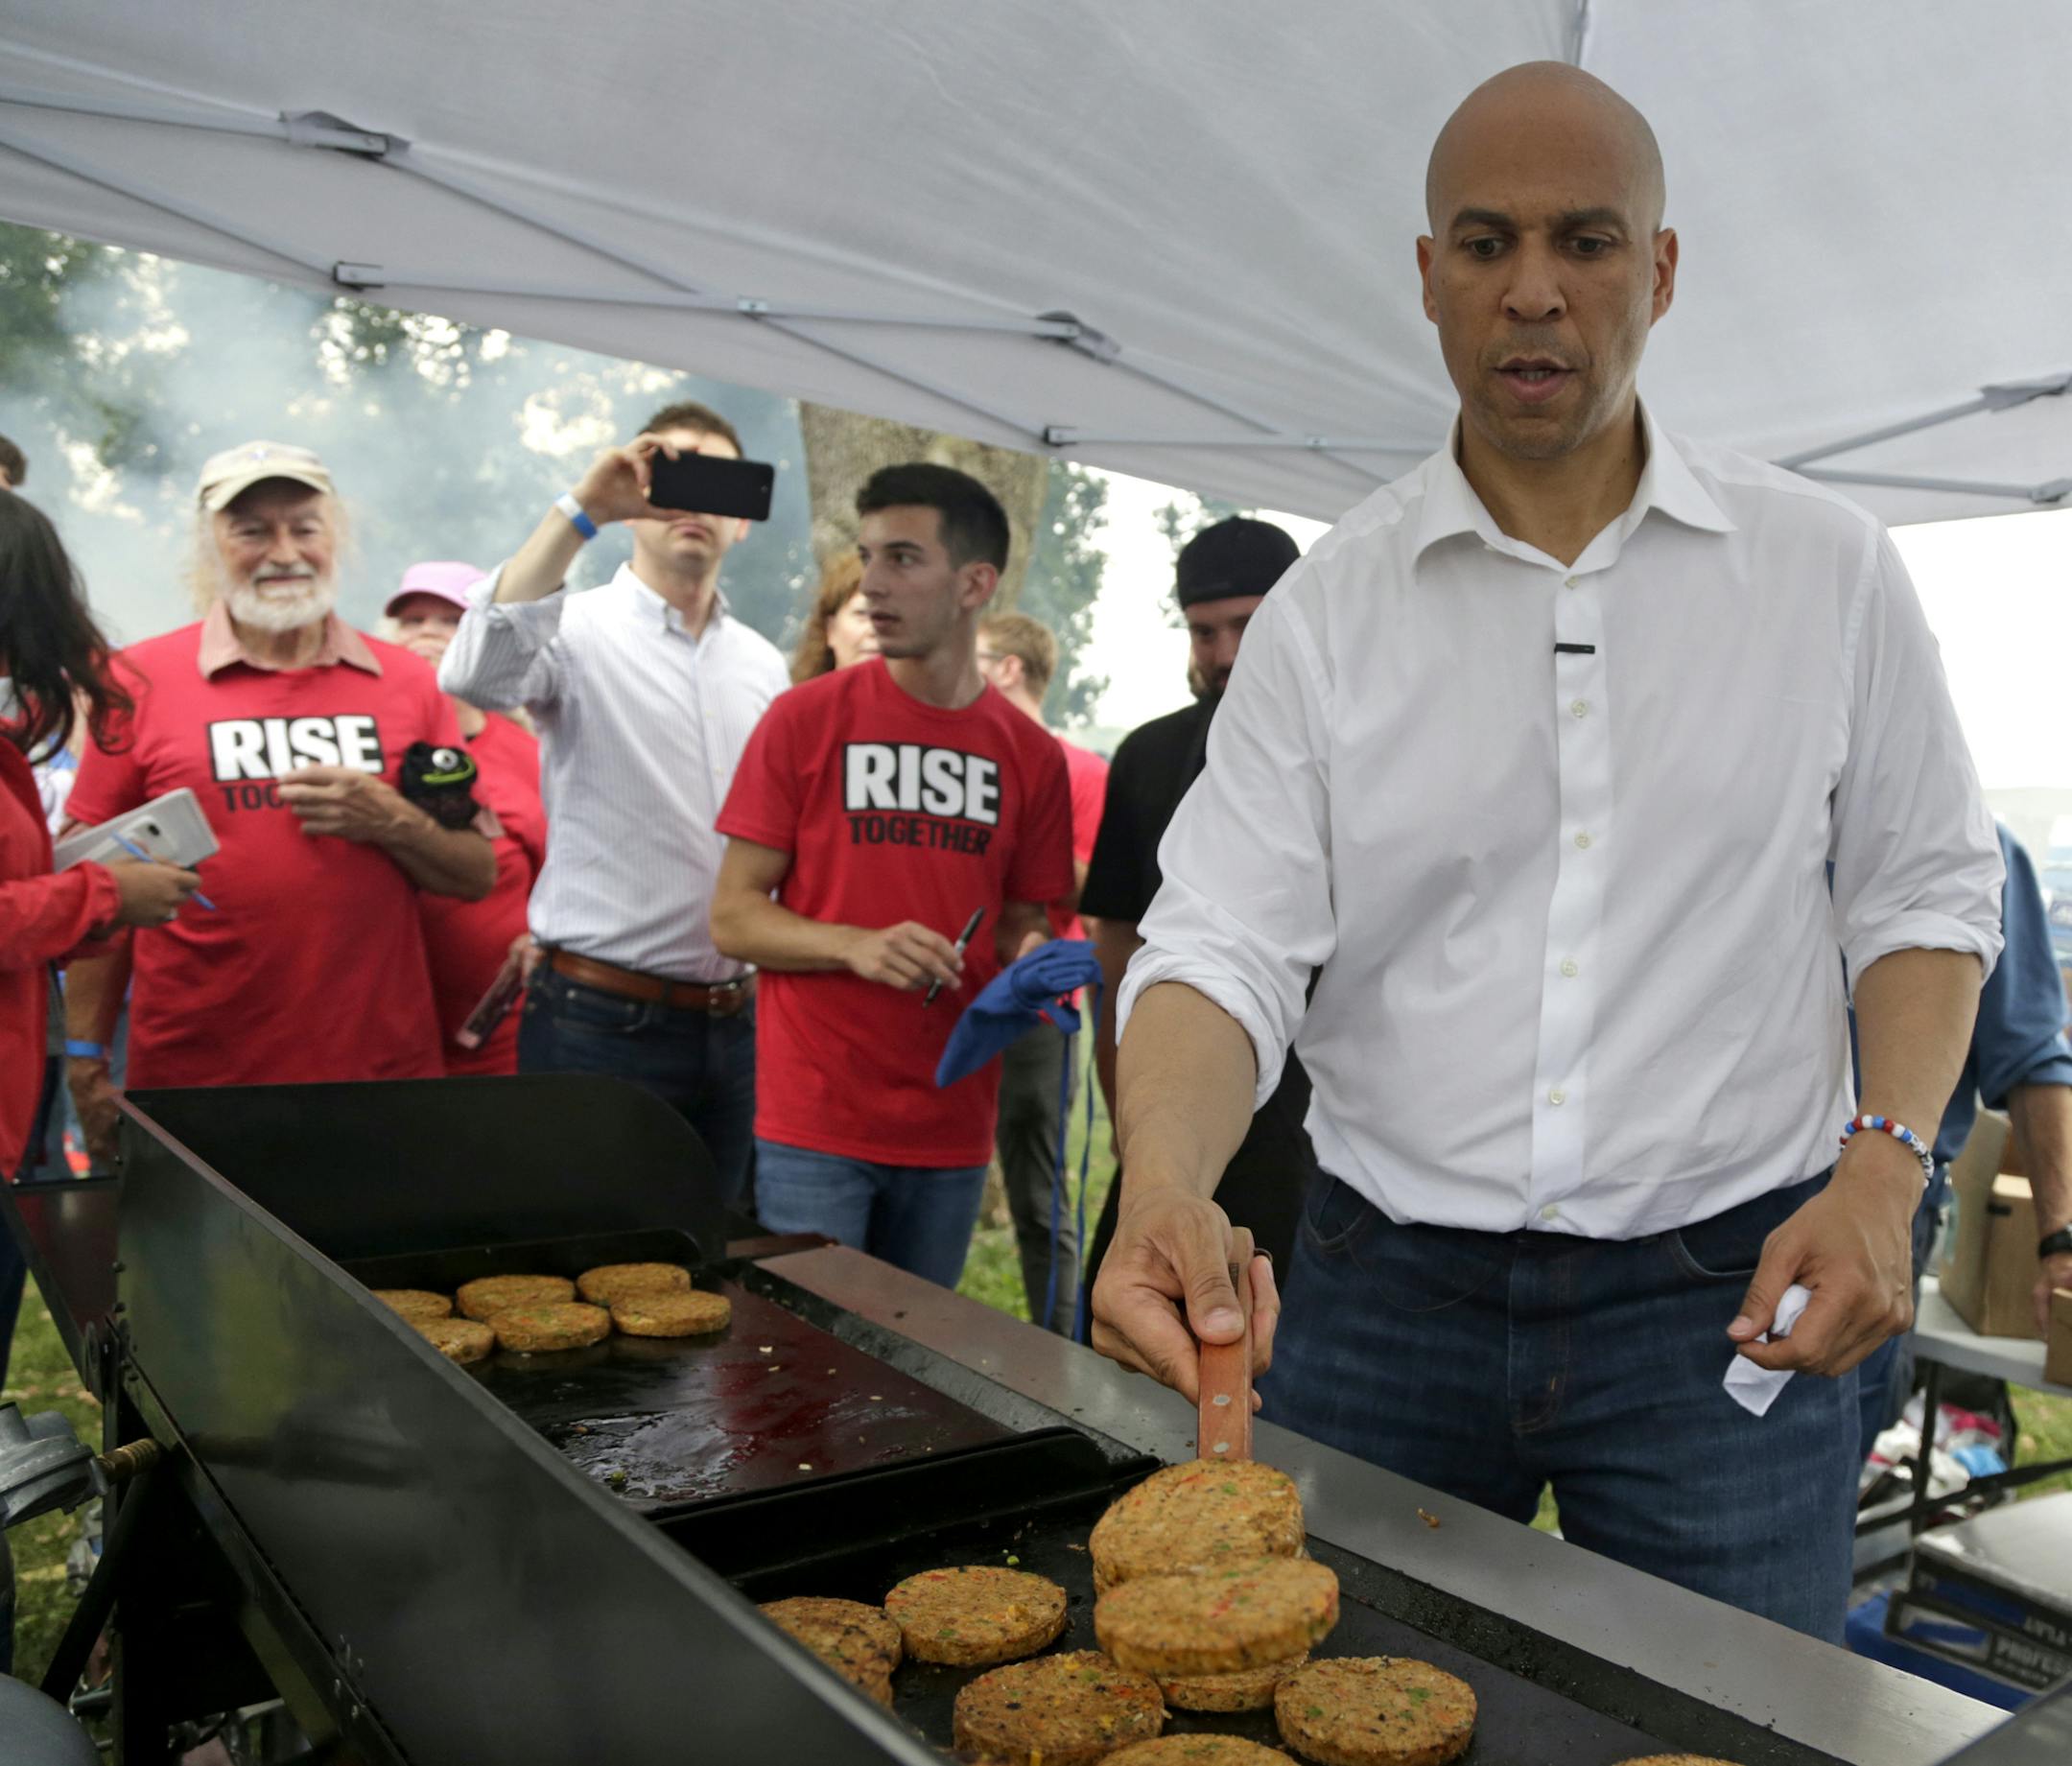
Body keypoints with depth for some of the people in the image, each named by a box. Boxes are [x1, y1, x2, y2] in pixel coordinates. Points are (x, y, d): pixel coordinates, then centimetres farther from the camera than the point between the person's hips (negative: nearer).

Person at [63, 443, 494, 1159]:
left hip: (384, 1066, 2)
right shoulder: (141, 680, 1)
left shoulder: (405, 681, 5)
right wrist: (87, 1058, -1)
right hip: (193, 1080, -1)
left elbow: (478, 876, 7)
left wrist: (394, 824, -11)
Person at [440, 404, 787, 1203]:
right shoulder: (580, 629, -5)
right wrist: (581, 512, -29)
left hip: (731, 1021, 6)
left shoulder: (762, 662, 13)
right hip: (600, 1018, -5)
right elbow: (476, 673, -29)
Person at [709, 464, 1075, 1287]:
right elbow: (732, 917, -3)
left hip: (953, 1133, 3)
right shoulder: (805, 718, -3)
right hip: (814, 1126, -3)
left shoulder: (1031, 755, 4)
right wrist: (856, 946, -20)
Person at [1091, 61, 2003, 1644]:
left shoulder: (1827, 568, 1)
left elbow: (1928, 891, 7)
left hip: (1721, 1294, 0)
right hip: (1384, 1293, 1)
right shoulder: (1327, 610, -1)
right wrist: (1166, 1187, -27)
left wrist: (1884, 1166, -8)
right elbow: (1228, 944, -8)